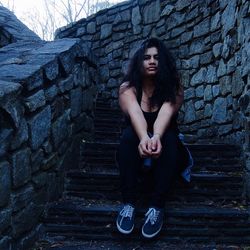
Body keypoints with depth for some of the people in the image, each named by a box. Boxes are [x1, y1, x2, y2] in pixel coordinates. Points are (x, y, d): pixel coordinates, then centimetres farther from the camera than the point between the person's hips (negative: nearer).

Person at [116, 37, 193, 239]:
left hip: (167, 153, 0)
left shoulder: (174, 88, -9)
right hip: (134, 154, 0)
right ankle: (129, 203, -29)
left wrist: (156, 137, -52)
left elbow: (166, 113, -30)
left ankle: (157, 206, -32)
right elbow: (135, 113, -30)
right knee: (129, 134, -31)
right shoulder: (128, 88, -9)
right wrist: (144, 138, -52)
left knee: (169, 137, -32)